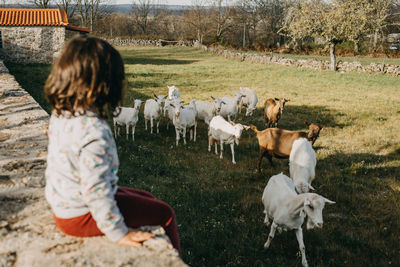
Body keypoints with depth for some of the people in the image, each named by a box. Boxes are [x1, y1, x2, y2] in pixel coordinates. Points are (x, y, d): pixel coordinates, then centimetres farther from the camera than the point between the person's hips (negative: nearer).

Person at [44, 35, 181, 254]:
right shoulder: (93, 132, -32)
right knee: (165, 214, 2)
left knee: (146, 199, 24)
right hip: (81, 216, -10)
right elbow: (96, 189, -30)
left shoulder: (59, 115, -3)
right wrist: (118, 232, -20)